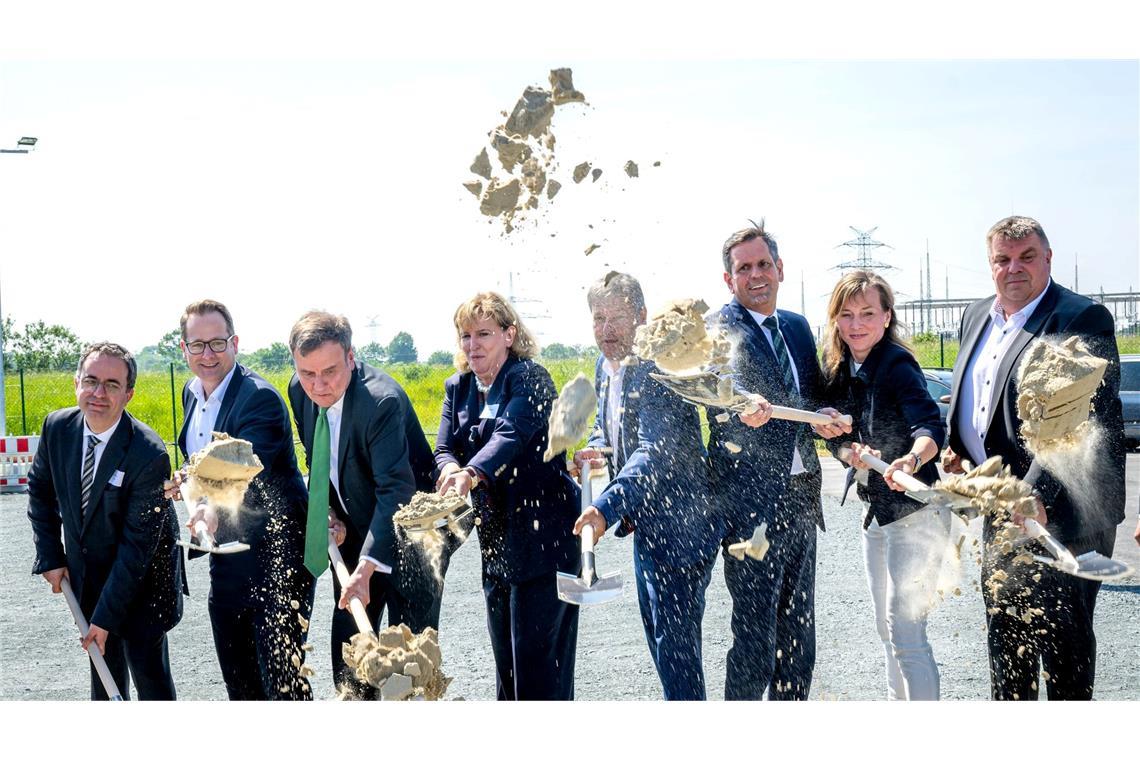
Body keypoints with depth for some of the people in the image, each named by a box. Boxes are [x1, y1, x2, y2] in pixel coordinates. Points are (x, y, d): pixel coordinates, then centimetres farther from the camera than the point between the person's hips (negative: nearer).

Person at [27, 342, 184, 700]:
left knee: (146, 664, -6)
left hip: (142, 577, -5)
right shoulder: (57, 427, -10)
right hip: (85, 571, 5)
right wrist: (50, 557, 0)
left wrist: (106, 616, -22)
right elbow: (39, 490, 8)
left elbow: (138, 542, -24)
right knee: (104, 661, 15)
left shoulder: (149, 454, -27)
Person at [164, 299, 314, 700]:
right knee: (237, 677, 17)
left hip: (275, 555, -9)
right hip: (227, 556, 9)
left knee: (280, 673, -5)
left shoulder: (260, 398, -20)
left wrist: (215, 510, -52)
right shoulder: (192, 393, 8)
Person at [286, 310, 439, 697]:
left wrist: (365, 570, -42)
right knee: (347, 650, 10)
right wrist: (326, 513, -6)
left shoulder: (383, 400, -30)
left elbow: (396, 491, -36)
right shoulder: (300, 391, -6)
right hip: (355, 534, 7)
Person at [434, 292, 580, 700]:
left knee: (538, 651, -7)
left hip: (543, 537, -7)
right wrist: (450, 470, -23)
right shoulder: (458, 387, 10)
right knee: (505, 651, 14)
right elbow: (444, 447, 1)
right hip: (497, 540, 8)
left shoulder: (529, 377, -12)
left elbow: (511, 434, -29)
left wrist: (471, 475, -46)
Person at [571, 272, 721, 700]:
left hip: (680, 523, -10)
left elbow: (655, 454, -32)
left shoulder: (658, 370, -23)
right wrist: (599, 451, -1)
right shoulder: (606, 365, 7)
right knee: (658, 629, 20)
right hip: (647, 520, 10)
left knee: (673, 634, -7)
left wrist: (606, 508, -40)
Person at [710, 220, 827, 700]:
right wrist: (743, 409, -44)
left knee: (798, 636, 16)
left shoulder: (797, 326, 14)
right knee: (756, 637, -5)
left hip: (800, 498, 7)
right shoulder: (720, 330, -8)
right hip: (752, 502, -7)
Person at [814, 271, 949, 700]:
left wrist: (912, 459, -52)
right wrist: (853, 448, -12)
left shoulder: (897, 365, -18)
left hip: (915, 510, -9)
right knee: (887, 628, 18)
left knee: (905, 632, -11)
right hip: (877, 511, 9)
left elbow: (931, 427, -31)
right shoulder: (842, 370, 5)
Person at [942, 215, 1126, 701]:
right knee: (1004, 629, 18)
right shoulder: (976, 316, 11)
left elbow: (1082, 422, -22)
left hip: (1062, 511, -8)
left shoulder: (1082, 318, -14)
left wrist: (1037, 494, -29)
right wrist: (957, 446, 7)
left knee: (1063, 634, 0)